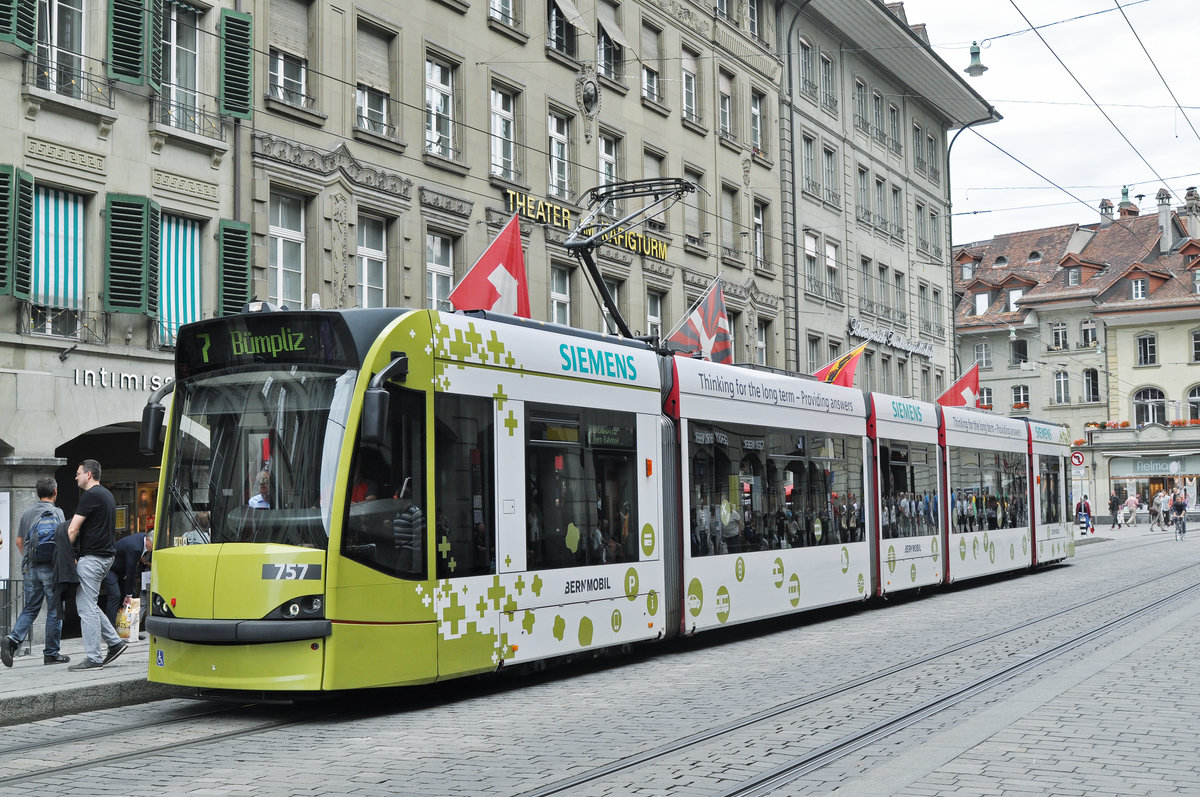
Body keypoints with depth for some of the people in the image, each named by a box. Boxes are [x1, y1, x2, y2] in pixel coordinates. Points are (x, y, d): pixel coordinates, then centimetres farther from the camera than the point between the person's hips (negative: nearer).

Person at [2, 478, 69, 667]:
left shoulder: (26, 513, 11)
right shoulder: (56, 512, -5)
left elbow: (19, 542, 13)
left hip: (30, 568, 5)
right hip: (51, 568, -5)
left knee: (30, 609, 12)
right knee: (54, 611, 3)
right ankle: (51, 653, 7)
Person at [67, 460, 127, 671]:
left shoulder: (91, 495, -13)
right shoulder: (106, 494, 18)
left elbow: (73, 529, -15)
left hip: (92, 557, -10)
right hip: (105, 555, 10)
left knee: (86, 607, -5)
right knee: (88, 604, 17)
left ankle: (94, 658, -4)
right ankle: (115, 642, 14)